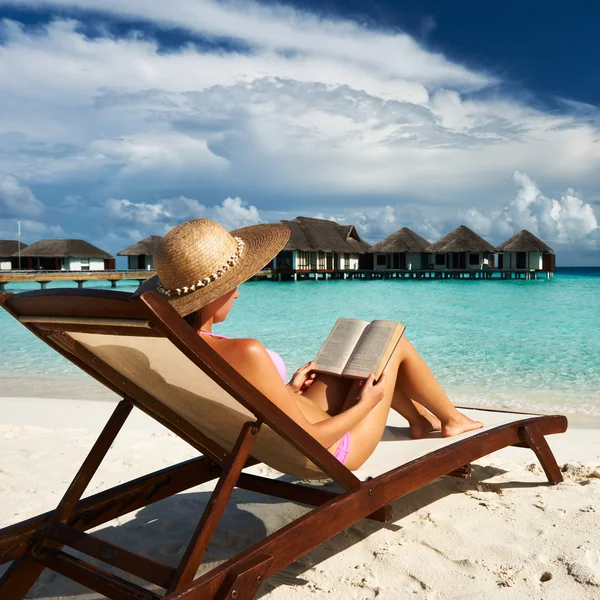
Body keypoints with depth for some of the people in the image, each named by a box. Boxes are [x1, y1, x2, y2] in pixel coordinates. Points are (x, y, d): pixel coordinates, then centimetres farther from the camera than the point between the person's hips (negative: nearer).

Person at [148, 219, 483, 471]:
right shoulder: (244, 354, -38)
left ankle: (419, 418, 40)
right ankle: (451, 419, 34)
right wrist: (365, 403, -13)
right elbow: (308, 442, -28)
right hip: (331, 453, -8)